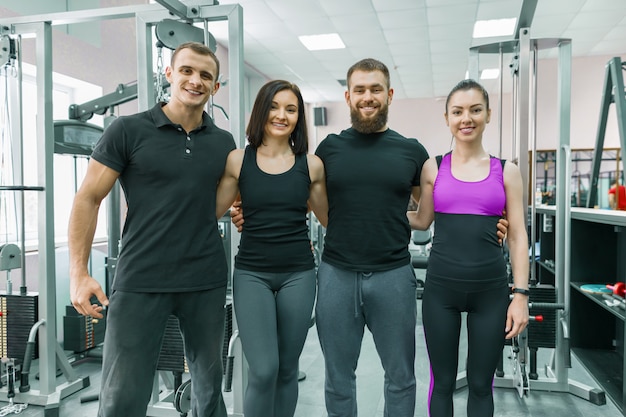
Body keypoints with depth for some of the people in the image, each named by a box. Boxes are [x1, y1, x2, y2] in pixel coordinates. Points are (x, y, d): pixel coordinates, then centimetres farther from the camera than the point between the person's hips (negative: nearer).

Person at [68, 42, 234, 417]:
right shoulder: (129, 131, -2)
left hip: (207, 282, 4)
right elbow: (88, 200, -1)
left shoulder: (224, 142, 8)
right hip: (140, 282, -3)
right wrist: (79, 273, -7)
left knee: (209, 386, 15)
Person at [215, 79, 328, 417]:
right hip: (251, 274, -1)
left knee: (287, 369, 11)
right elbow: (211, 212, 5)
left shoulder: (311, 165, 2)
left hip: (298, 274, 2)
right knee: (263, 371, -8)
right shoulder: (238, 160, 0)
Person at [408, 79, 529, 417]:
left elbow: (517, 236, 2)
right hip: (441, 287, 0)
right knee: (442, 382, 12)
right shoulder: (433, 168, 2)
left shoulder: (507, 172, 3)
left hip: (491, 290, 1)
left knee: (481, 384, 13)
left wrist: (520, 294, -3)